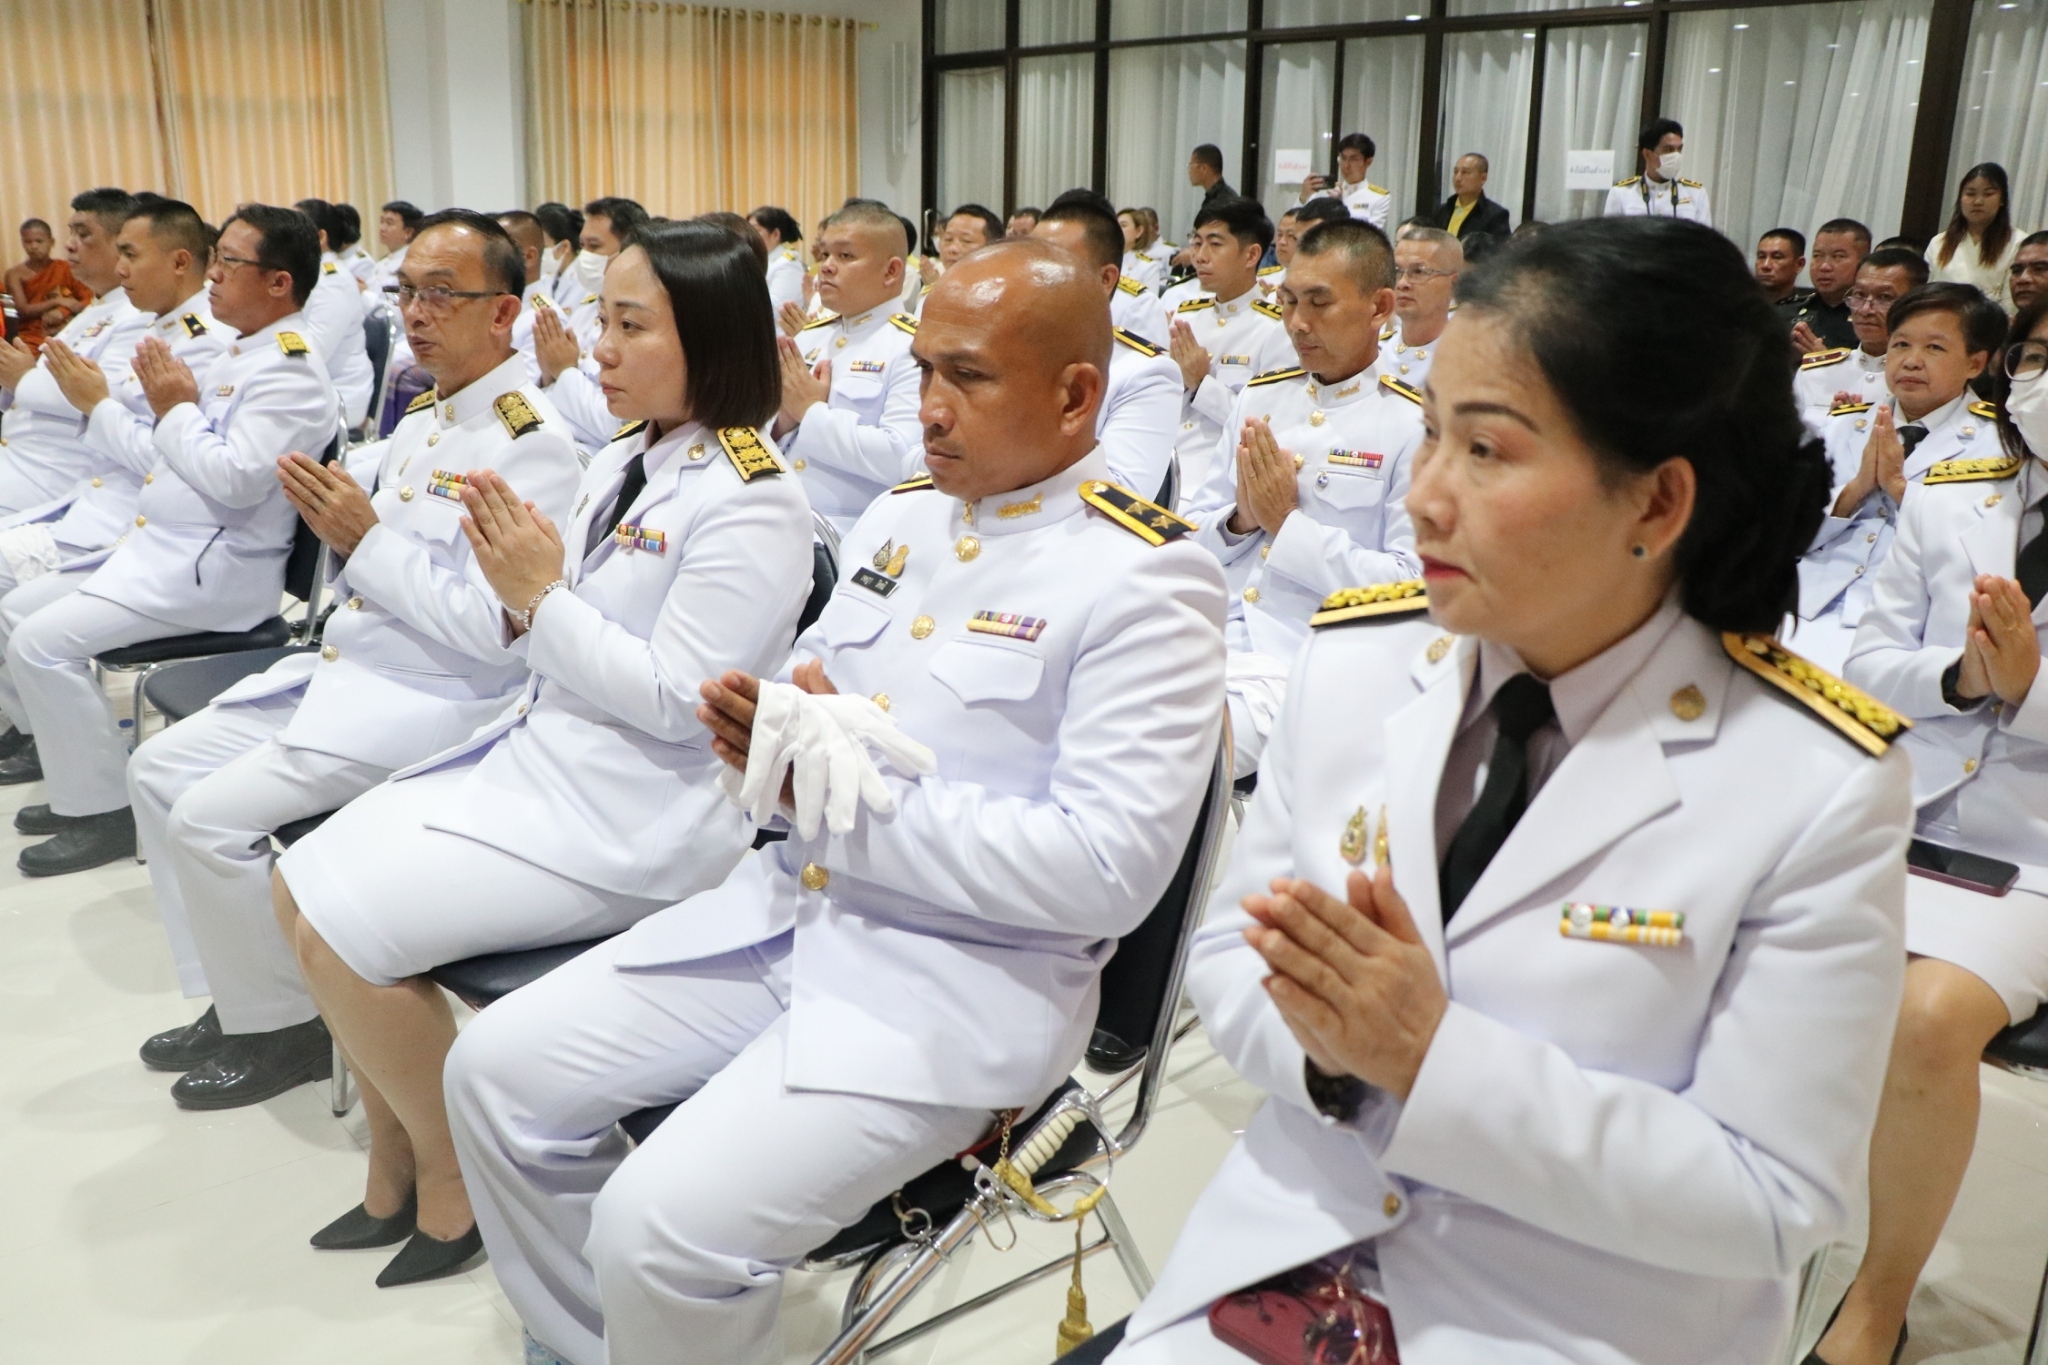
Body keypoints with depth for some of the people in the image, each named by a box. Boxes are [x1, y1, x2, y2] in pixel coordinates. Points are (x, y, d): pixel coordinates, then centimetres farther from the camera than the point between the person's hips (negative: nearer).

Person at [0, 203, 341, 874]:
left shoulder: (291, 372, -17)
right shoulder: (240, 353, 14)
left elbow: (237, 480, -26)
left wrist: (176, 411, -12)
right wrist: (172, 403, 3)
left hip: (214, 567, -10)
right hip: (155, 545, 10)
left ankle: (103, 814, -9)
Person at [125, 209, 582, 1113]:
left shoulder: (529, 444, -17)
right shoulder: (421, 420, 11)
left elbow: (489, 628, -23)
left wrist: (366, 538, -20)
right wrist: (337, 527, -3)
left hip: (436, 698, -10)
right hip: (345, 667, 10)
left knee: (213, 814, -16)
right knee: (160, 768, 9)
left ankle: (283, 1028, 5)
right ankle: (232, 1000, 18)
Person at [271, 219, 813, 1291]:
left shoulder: (749, 502, -18)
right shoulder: (620, 461, 9)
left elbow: (677, 702, -21)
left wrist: (542, 596, -18)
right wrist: (516, 586, -5)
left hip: (632, 815, -9)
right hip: (538, 748, 9)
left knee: (343, 933, -13)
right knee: (304, 884, 6)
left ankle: (452, 1182, 10)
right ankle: (394, 1169, 19)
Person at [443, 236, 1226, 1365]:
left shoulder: (1147, 581, -14)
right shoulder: (900, 520, 11)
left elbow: (1106, 870, -21)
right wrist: (764, 731, -6)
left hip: (967, 978, -8)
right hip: (787, 908, 8)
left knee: (661, 1226, -22)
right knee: (500, 1068, 3)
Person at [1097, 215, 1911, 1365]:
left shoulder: (1819, 791, -15)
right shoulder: (1355, 662, -5)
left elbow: (1775, 1199, -13)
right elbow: (1228, 951, 2)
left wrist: (1433, 1055, -23)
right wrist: (1329, 1034, -19)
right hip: (1292, 1243, 3)